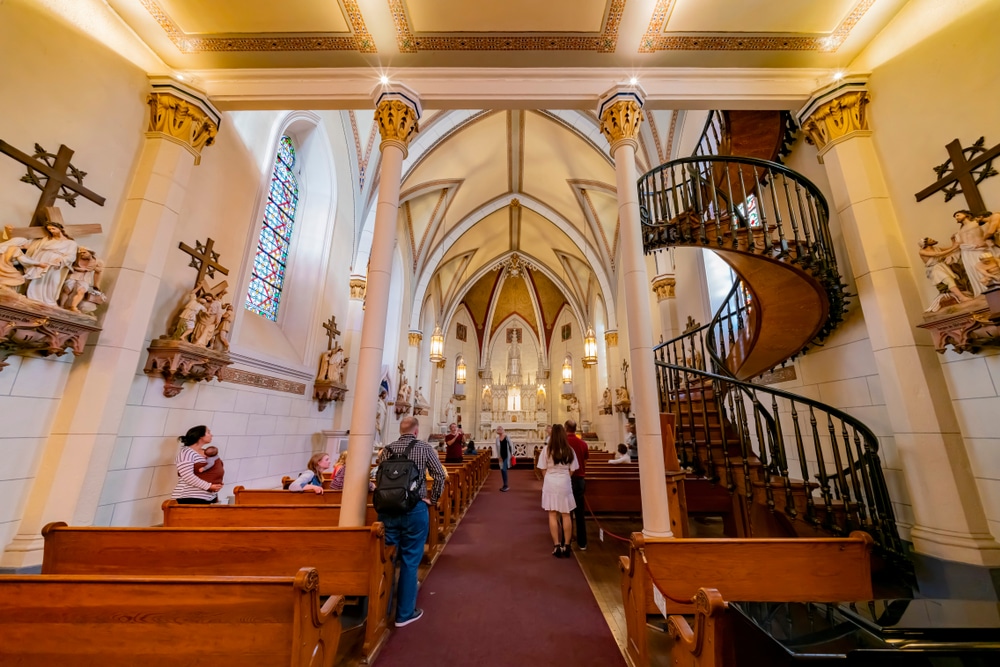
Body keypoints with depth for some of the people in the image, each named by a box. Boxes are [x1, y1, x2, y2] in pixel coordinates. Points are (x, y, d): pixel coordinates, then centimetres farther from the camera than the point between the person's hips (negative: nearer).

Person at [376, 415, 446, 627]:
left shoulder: (387, 449, 5)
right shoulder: (424, 448, -4)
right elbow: (440, 476, -9)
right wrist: (433, 500, 3)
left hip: (387, 509, 3)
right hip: (415, 509, -3)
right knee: (410, 561, 11)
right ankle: (405, 613, 22)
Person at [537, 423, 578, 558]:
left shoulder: (547, 449, -9)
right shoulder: (569, 450, -4)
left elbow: (543, 470, -3)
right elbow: (572, 470, 2)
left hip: (550, 483, -1)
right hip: (565, 484, 1)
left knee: (553, 515, 8)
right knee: (566, 515, 13)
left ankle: (557, 546, 13)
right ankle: (566, 546, 18)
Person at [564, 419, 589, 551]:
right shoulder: (583, 444, -2)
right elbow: (585, 463, 8)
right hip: (580, 479, 2)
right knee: (580, 513, 11)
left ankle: (566, 542, 14)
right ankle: (582, 543, 18)